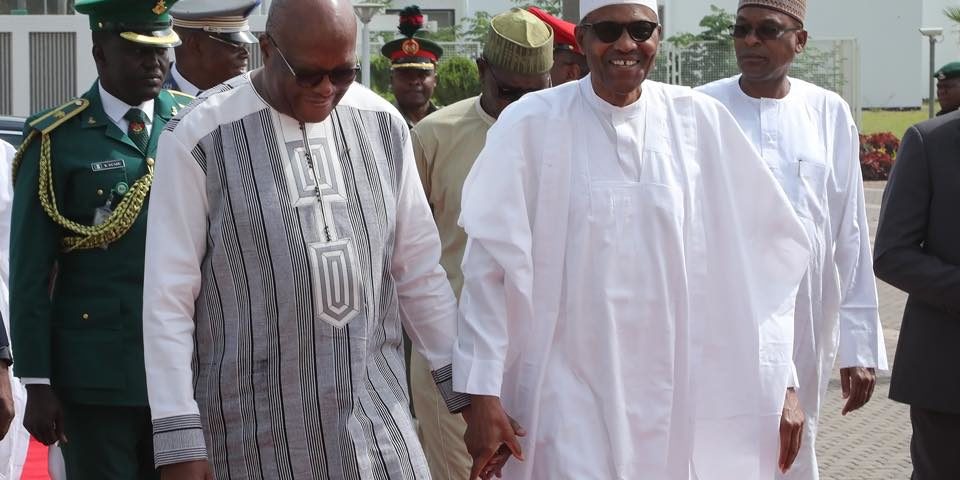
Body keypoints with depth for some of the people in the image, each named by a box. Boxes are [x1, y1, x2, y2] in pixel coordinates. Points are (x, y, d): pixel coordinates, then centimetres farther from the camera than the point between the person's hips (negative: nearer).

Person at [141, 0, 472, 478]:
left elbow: (420, 272, 11)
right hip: (256, 431, -3)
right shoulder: (199, 137, -9)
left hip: (376, 420, 3)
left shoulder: (383, 125, 5)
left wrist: (470, 387, 10)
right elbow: (168, 296, -8)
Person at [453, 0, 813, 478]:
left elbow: (766, 249, 4)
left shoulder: (700, 121, 0)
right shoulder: (531, 125, -7)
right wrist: (480, 395, -9)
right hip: (568, 400, -3)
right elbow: (490, 265, -7)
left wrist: (780, 380, 2)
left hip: (676, 398, 3)